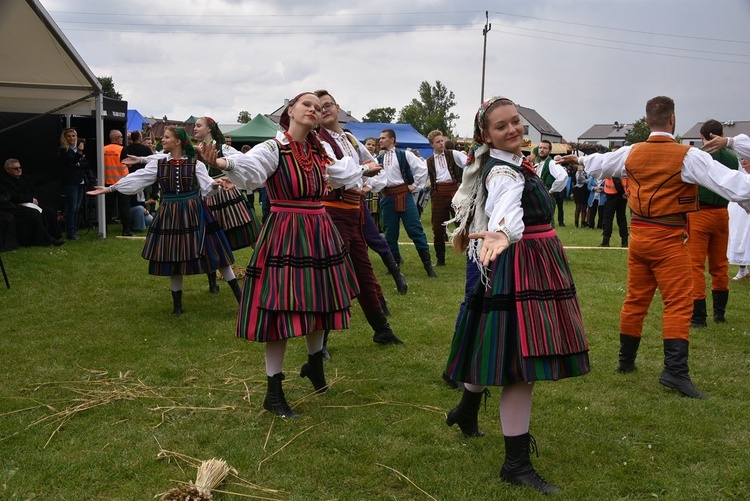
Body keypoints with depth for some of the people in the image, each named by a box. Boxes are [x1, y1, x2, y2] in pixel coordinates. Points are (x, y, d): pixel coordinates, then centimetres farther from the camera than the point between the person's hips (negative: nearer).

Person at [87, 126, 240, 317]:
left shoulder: (194, 164, -4)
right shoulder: (158, 163, 2)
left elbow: (207, 187, -8)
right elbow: (136, 179, 1)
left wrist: (214, 185, -31)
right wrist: (109, 188, -2)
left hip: (194, 213, -3)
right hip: (170, 216, 3)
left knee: (214, 250, -1)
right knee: (173, 258, 8)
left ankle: (237, 292, 10)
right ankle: (177, 303, 22)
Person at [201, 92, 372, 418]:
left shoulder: (318, 153, 10)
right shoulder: (272, 149, -10)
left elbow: (343, 172, 31)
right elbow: (250, 169, -31)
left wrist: (364, 169, 47)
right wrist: (222, 163, -52)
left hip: (319, 235, 7)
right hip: (285, 237, -7)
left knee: (319, 303, 16)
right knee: (281, 310, -5)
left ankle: (315, 365, 42)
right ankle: (273, 393, 6)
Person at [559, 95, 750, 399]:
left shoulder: (631, 153, 4)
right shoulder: (687, 156, -13)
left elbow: (600, 164, 23)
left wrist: (579, 159, 42)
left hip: (639, 234, 6)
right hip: (668, 237, -6)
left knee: (636, 299, 16)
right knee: (679, 303, -5)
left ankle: (626, 361, 27)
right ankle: (675, 370, -13)